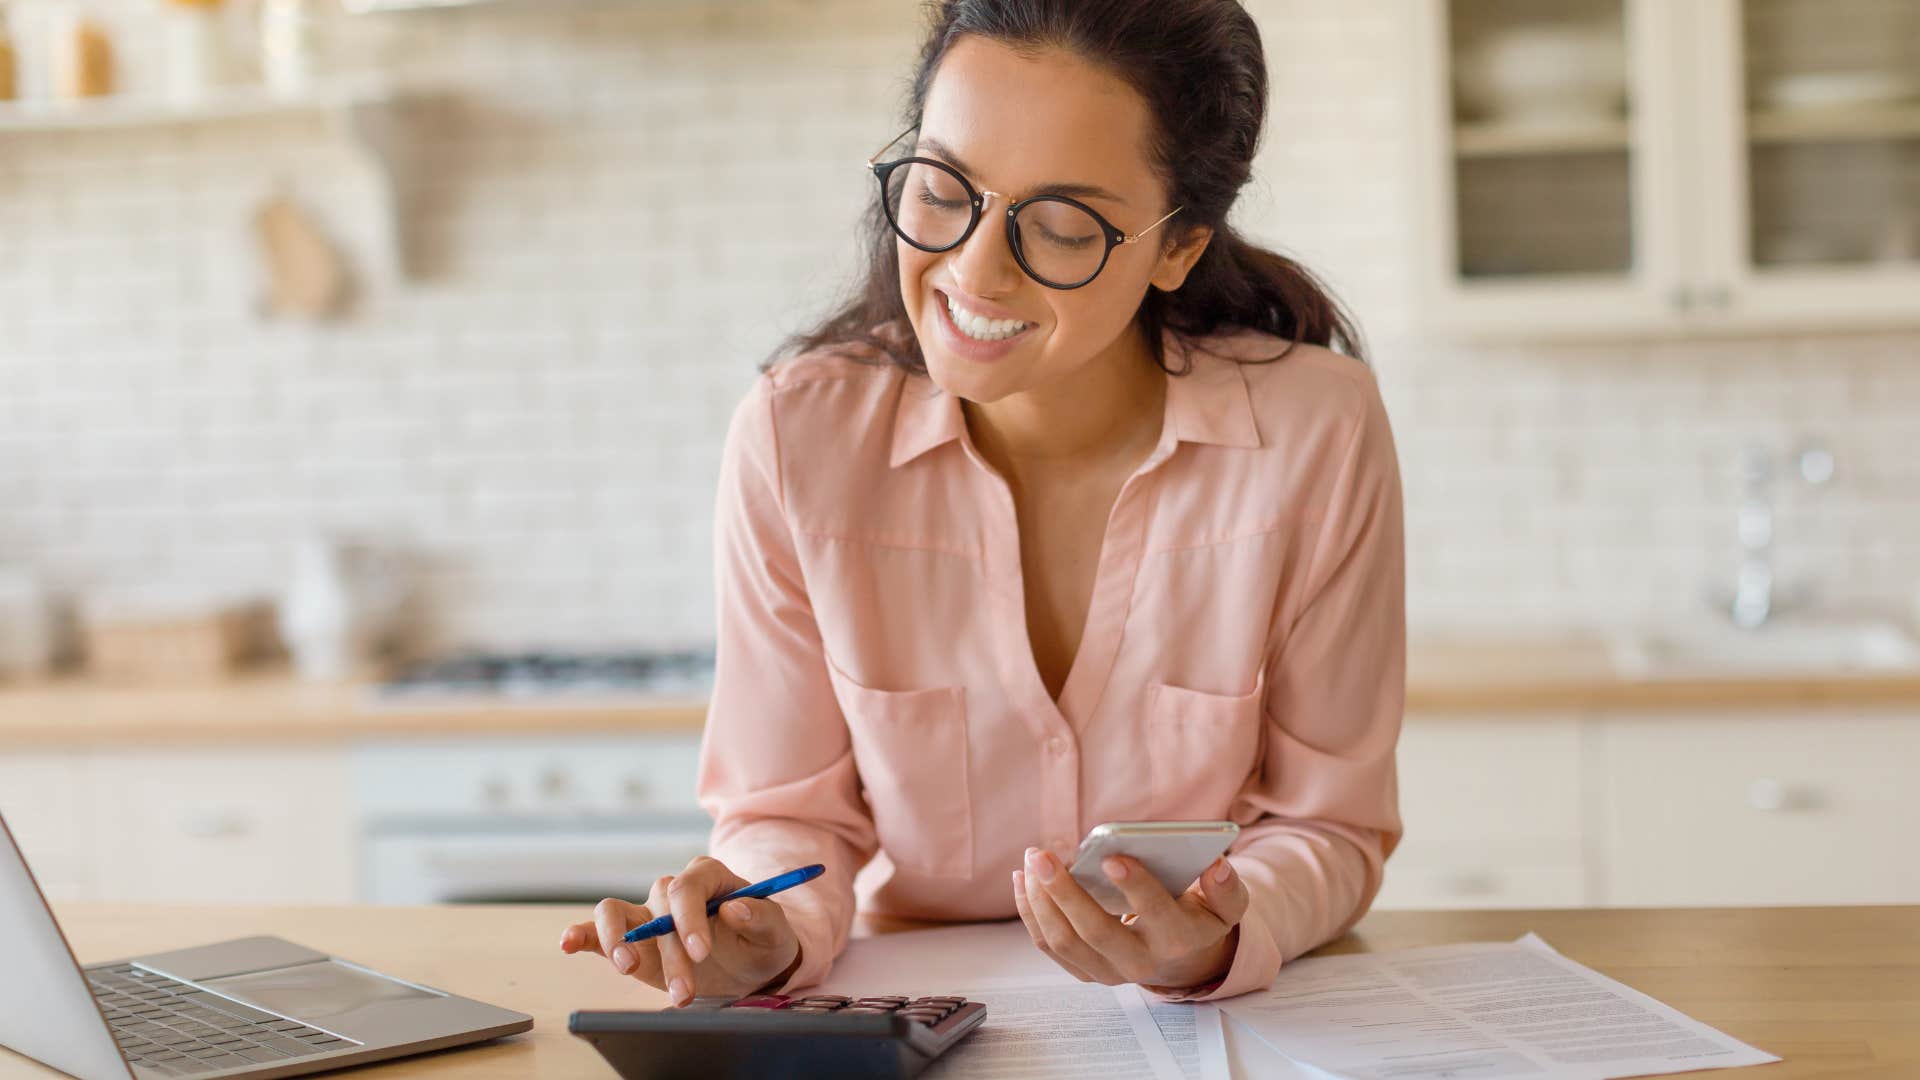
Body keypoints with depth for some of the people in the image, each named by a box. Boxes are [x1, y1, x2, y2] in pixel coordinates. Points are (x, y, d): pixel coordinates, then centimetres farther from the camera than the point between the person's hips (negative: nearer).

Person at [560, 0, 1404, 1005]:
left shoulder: (1317, 436, -13)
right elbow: (792, 812, -2)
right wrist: (777, 927, -23)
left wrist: (1218, 943, -24)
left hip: (1225, 1017, 2)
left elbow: (1327, 825, -5)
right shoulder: (795, 439, -12)